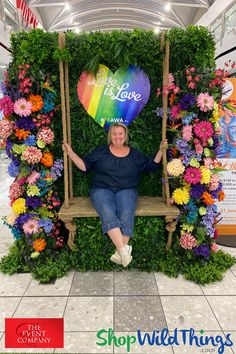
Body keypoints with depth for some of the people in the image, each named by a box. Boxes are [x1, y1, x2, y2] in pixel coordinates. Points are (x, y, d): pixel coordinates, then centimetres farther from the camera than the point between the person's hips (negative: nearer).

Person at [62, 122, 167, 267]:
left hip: (126, 190, 1)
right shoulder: (100, 151, 14)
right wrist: (71, 152, -1)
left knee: (126, 215, -32)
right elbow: (85, 166, 9)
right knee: (108, 214, -33)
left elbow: (152, 166, 15)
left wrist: (161, 150, 5)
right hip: (102, 189, 0)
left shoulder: (135, 154, 17)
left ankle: (120, 253, -31)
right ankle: (124, 250, -36)